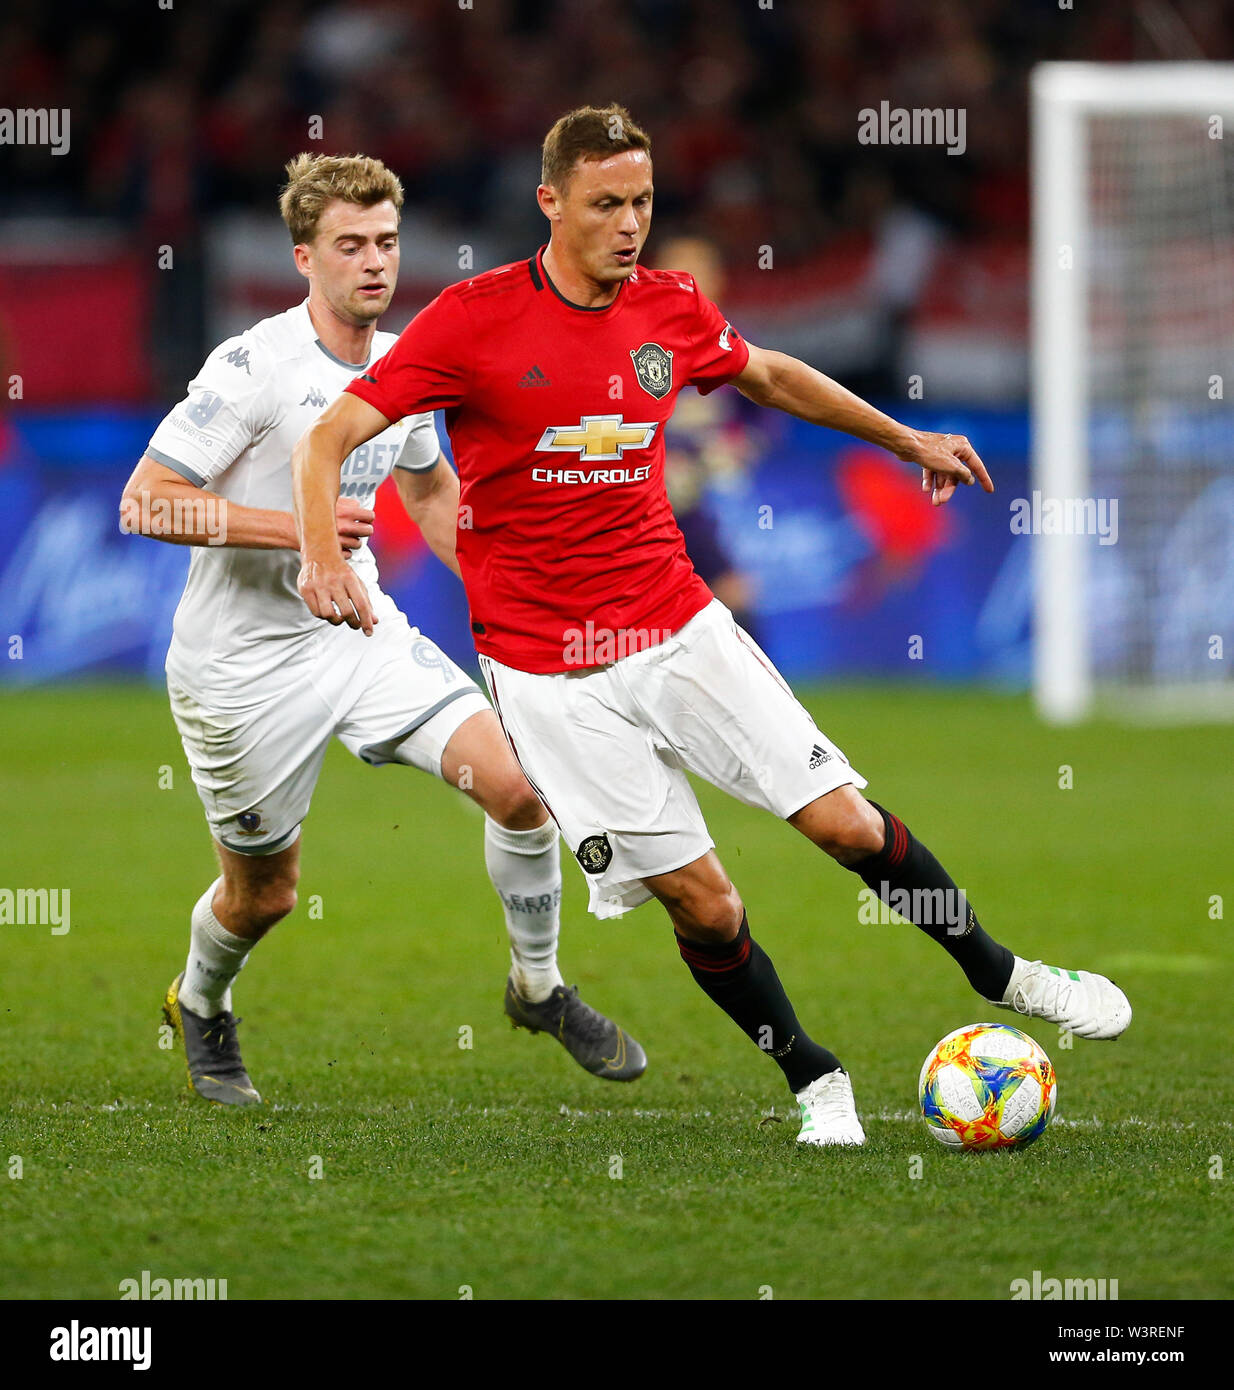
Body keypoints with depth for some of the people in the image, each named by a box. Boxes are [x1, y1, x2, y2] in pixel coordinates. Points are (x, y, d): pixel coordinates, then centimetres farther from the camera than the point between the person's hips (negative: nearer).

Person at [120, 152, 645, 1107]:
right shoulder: (255, 365, -18)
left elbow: (430, 491, 23)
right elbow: (144, 503, -20)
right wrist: (296, 528, -27)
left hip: (365, 633, 5)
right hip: (245, 661, -5)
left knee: (517, 783, -13)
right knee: (264, 894, 8)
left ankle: (539, 989, 8)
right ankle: (200, 1007, 42)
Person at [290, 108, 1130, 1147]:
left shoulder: (673, 309, 3)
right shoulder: (474, 319, -11)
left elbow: (769, 376, 25)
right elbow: (330, 438, -11)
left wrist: (903, 438, 29)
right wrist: (321, 557, -28)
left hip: (678, 625, 3)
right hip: (549, 669, -3)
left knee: (846, 822, -2)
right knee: (701, 900, -5)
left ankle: (1000, 975, 21)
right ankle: (812, 1080, 16)